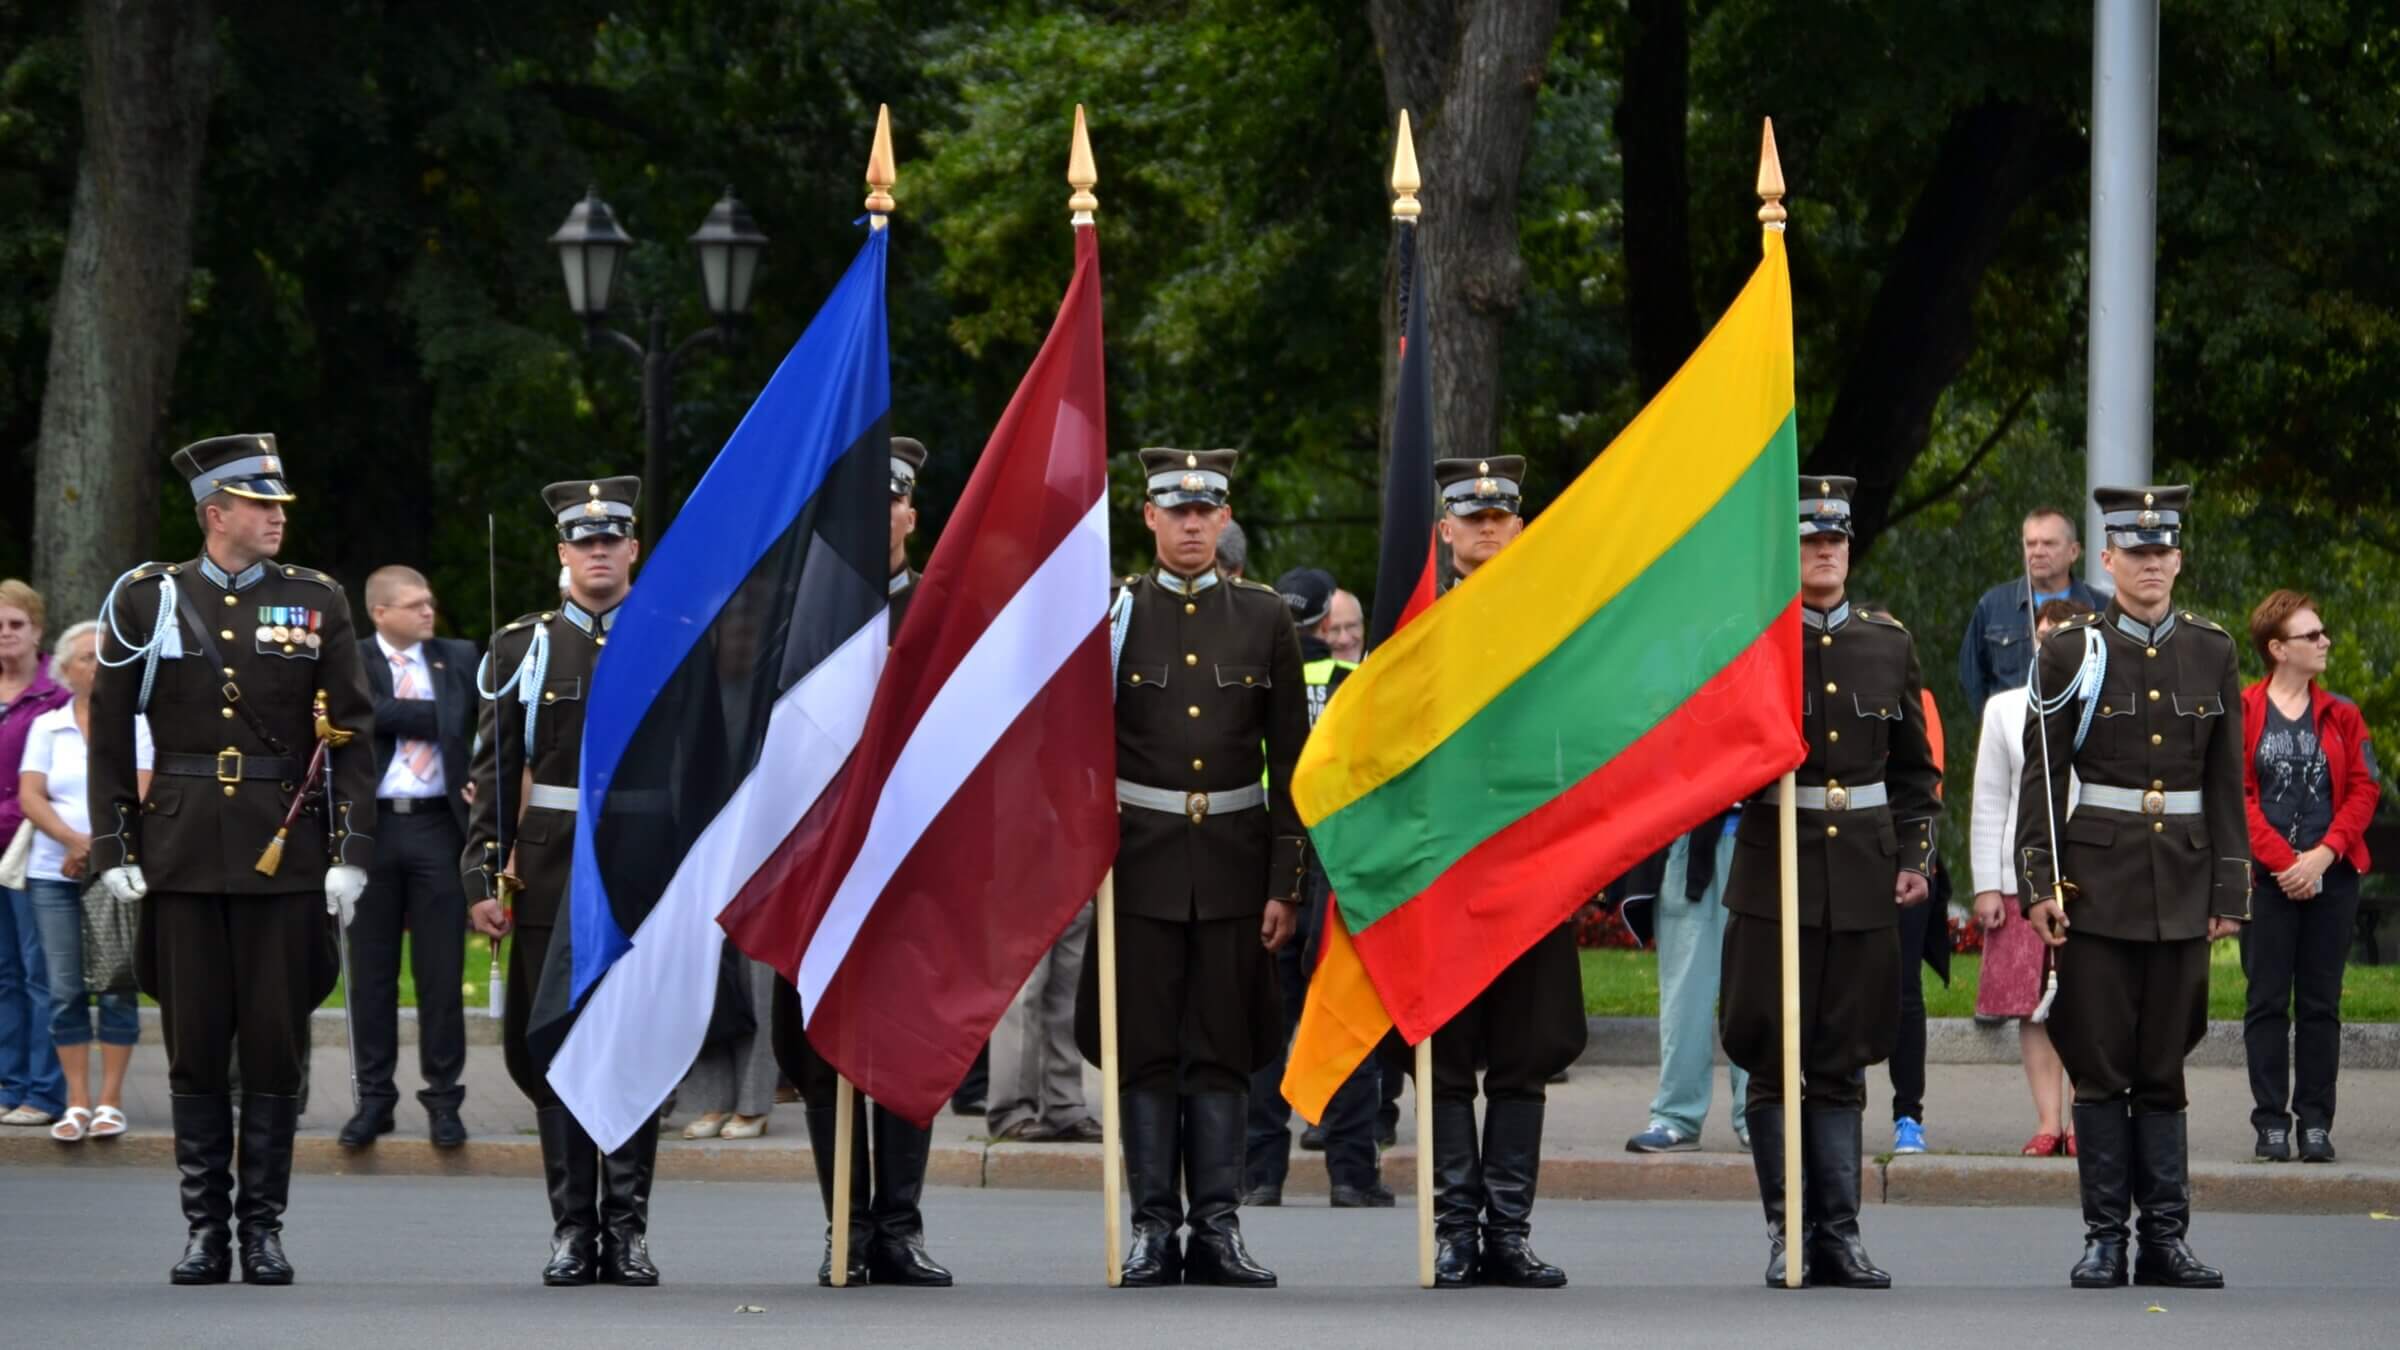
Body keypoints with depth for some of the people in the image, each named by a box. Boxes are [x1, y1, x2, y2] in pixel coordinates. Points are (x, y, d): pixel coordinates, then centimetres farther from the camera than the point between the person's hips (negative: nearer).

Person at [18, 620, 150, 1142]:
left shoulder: (134, 723, 6)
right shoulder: (47, 726, 11)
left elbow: (139, 795, -5)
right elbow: (30, 795, 1)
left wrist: (101, 846, -16)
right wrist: (73, 840, -15)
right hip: (54, 873, 2)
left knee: (117, 986, -3)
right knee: (65, 989, -1)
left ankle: (111, 1100, 2)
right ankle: (77, 1103, 4)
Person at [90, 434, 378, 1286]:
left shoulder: (317, 602, 5)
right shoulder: (147, 601, 4)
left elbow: (351, 736, 4)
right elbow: (110, 734, 7)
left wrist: (351, 854, -4)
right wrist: (112, 850, -1)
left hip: (285, 854, 0)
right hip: (182, 854, 0)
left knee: (276, 1048, 0)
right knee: (195, 1048, 2)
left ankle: (264, 1228, 7)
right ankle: (205, 1231, 8)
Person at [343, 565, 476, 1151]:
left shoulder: (458, 660, 9)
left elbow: (489, 723, 1)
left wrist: (487, 784, -12)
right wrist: (435, 719, -13)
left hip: (438, 824, 1)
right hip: (371, 824, -1)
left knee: (441, 971, 2)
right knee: (371, 971, 5)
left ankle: (443, 1098, 8)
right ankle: (374, 1097, 12)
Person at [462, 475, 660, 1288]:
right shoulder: (522, 649, 7)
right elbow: (491, 775, 6)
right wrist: (482, 879, -2)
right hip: (551, 876, 1)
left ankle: (627, 1231, 5)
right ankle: (573, 1230, 7)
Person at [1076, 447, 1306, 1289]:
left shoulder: (1264, 619, 6)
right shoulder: (1109, 614, 3)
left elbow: (1290, 762, 6)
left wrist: (1285, 884, 1)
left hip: (1234, 862, 1)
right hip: (1141, 861, -1)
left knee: (1224, 1051, 2)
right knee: (1144, 1051, 0)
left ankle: (1217, 1229, 6)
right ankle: (1154, 1231, 3)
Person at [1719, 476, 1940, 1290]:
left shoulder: (1888, 643, 10)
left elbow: (1914, 767, 17)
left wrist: (1915, 857, 6)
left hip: (1863, 883, 3)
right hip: (1774, 878, -3)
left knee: (1842, 1067, 6)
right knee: (1776, 1063, 0)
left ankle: (1839, 1237, 9)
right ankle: (1790, 1233, 7)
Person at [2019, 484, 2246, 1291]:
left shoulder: (2211, 653, 8)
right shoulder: (2073, 651, 1)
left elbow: (2227, 782, 10)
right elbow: (2040, 773, 0)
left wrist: (2229, 891, 4)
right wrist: (2039, 883, -7)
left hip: (2183, 883, 2)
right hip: (2098, 881, -2)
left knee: (2164, 1067, 4)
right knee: (2099, 1066, -1)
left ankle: (2167, 1239, 7)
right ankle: (2105, 1239, 3)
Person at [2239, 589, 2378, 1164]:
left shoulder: (2340, 715, 10)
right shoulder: (2242, 712, 0)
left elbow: (2363, 790, 5)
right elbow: (2237, 794, -6)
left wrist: (2324, 854, -10)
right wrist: (2283, 861, -13)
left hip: (2332, 875, 3)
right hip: (2267, 878, -3)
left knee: (2321, 1003, 4)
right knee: (2268, 1001, 0)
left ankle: (2315, 1121, 7)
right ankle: (2272, 1121, 4)